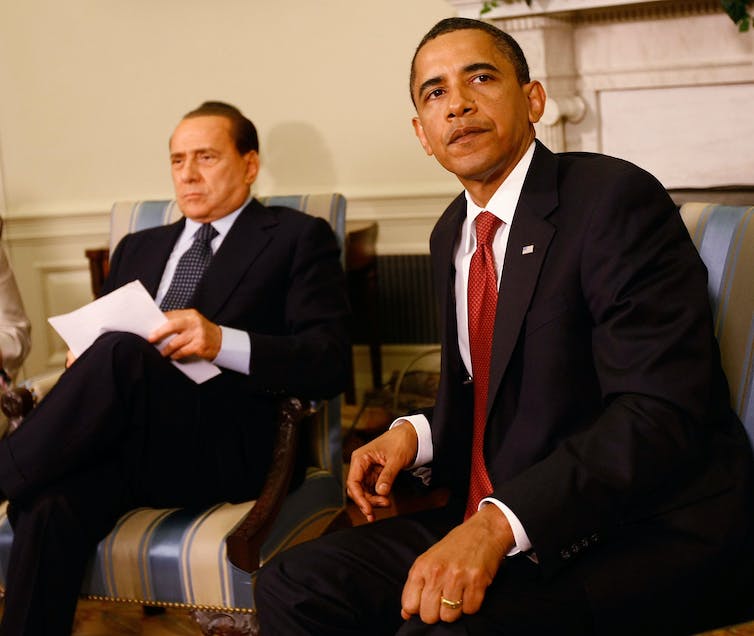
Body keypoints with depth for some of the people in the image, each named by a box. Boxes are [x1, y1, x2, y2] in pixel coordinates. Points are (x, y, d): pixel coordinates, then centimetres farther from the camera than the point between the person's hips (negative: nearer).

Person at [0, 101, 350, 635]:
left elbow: (329, 364, -2)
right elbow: (101, 331, 27)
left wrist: (222, 342, -18)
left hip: (218, 448, -4)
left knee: (119, 353, -31)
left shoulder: (298, 238, 9)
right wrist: (84, 362, 1)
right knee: (48, 509, -29)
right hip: (118, 444, 4)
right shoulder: (139, 248, 27)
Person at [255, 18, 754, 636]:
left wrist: (501, 523, -30)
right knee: (292, 586, -5)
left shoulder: (616, 198, -13)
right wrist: (416, 434, 2)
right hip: (492, 516, 8)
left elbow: (658, 411, -22)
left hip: (648, 532, -7)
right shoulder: (451, 235, 13)